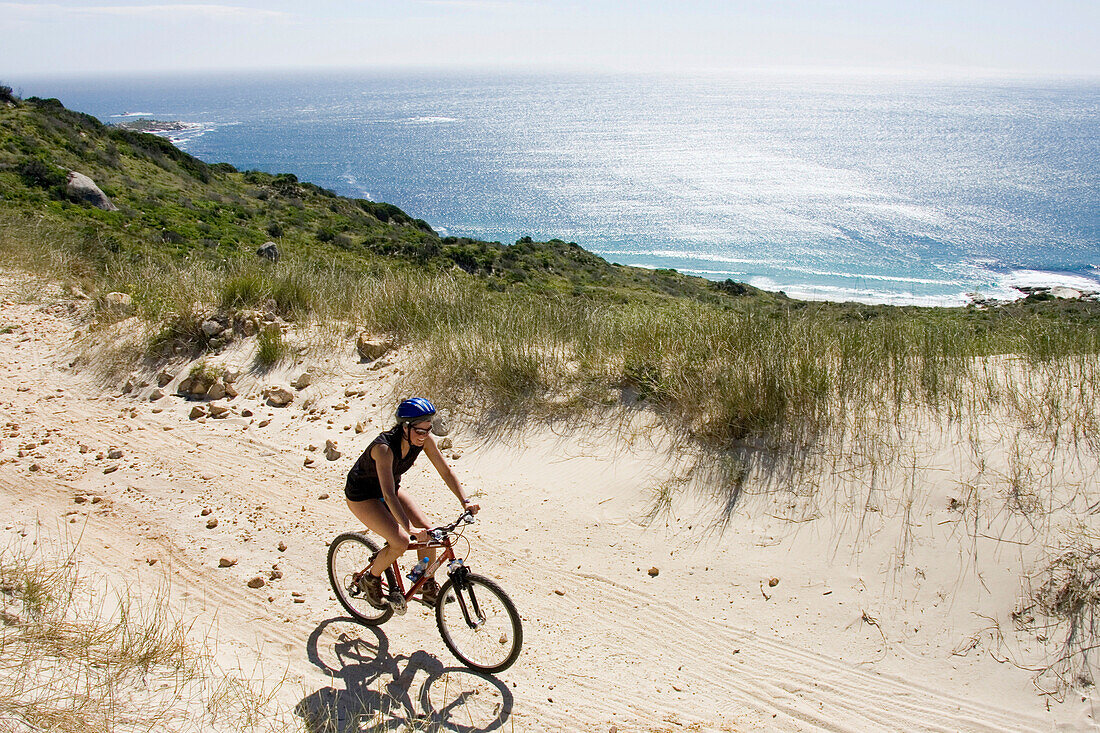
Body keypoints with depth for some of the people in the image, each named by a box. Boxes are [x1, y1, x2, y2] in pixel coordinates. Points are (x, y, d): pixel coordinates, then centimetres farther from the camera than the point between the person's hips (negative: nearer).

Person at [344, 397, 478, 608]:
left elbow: (446, 471, -13)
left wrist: (465, 501, -25)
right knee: (401, 542, -22)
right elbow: (388, 496, -44)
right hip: (361, 495, -6)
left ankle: (428, 588, 11)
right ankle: (371, 579, 6)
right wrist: (409, 529, -53)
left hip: (391, 487, 6)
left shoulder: (424, 439, -20)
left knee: (427, 530, -9)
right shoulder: (384, 447, -37)